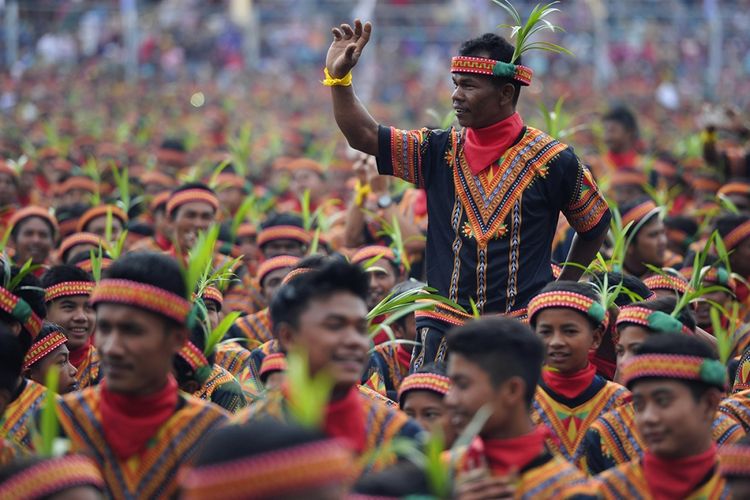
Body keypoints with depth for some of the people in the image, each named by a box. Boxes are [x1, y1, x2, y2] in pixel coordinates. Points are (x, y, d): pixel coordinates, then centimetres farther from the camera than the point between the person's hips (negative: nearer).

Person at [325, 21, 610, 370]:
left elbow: (595, 225, 12)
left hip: (523, 330, -3)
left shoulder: (552, 160, -1)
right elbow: (363, 135, 1)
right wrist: (338, 77, -10)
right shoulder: (440, 152, 7)